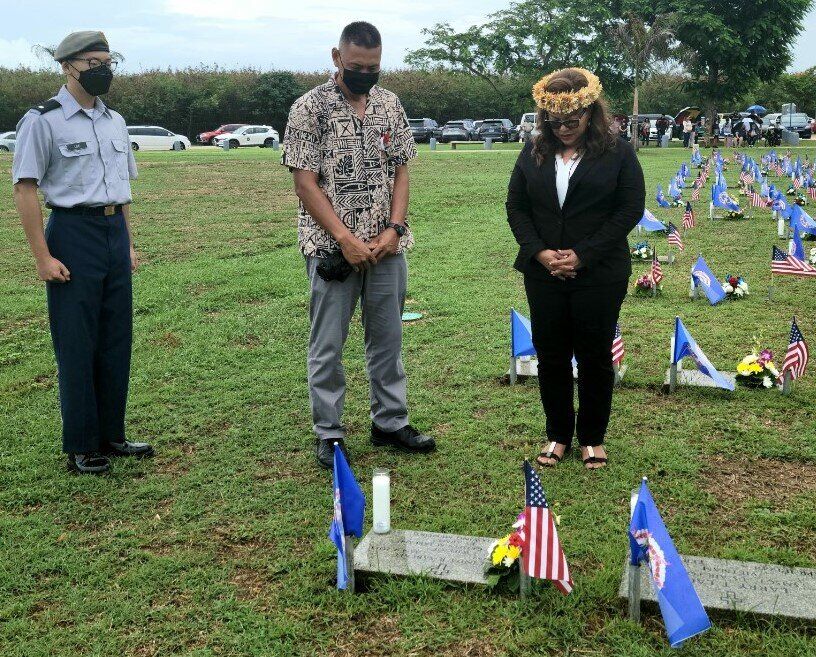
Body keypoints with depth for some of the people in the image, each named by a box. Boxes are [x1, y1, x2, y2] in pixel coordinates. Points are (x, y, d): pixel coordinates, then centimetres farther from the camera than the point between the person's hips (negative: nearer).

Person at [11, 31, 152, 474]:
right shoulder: (42, 121, -7)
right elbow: (25, 190, -10)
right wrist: (43, 258, -14)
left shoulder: (114, 121, 14)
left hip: (115, 233, 7)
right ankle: (80, 446, 11)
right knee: (76, 346, 0)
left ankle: (110, 436, 23)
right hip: (72, 234, -6)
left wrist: (128, 245, 15)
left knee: (116, 341, 10)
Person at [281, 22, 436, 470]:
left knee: (388, 339, 13)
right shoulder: (310, 108, -7)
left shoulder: (390, 105, 7)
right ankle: (328, 433, 16)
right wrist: (346, 239, -16)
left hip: (387, 246, 4)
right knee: (327, 345, 4)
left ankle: (390, 422, 26)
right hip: (332, 248, -4)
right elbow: (305, 183, -10)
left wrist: (393, 228, -6)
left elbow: (401, 171, 9)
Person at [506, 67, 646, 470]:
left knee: (595, 357, 6)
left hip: (600, 276, -3)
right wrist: (541, 253, -10)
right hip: (543, 274, 3)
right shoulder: (533, 154, 8)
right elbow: (516, 208, 6)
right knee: (550, 356, 9)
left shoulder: (618, 153, -2)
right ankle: (558, 434, 25)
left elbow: (630, 210, -8)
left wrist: (582, 255, -14)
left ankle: (592, 437, 22)